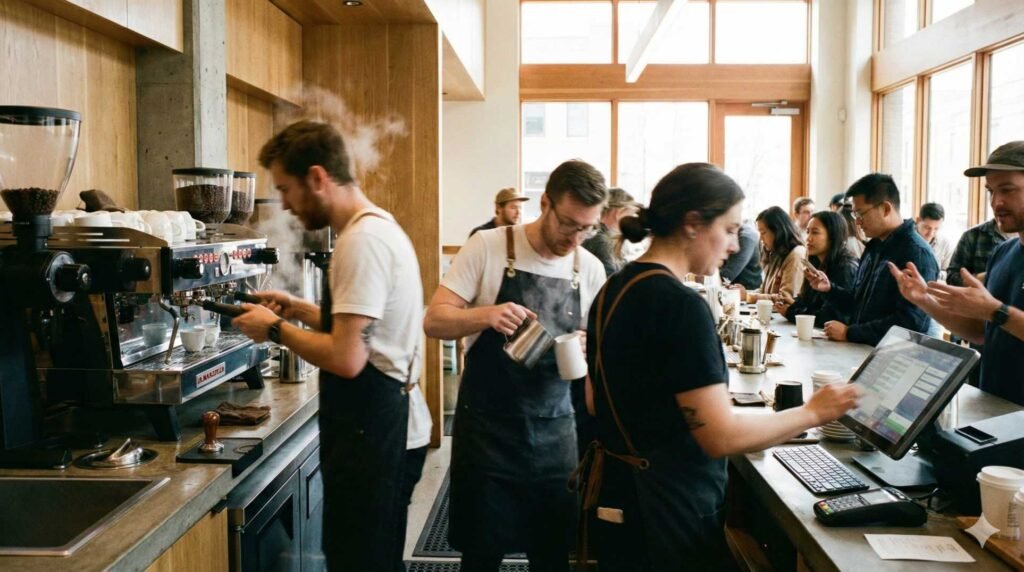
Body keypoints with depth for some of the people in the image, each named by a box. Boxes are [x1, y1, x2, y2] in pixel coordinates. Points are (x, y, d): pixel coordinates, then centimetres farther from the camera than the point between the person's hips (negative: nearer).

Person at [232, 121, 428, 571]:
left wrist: (276, 329, -11)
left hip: (371, 433, -10)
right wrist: (300, 309, 14)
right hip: (382, 426, 10)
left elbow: (347, 358, -25)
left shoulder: (362, 240, -20)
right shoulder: (377, 227, 13)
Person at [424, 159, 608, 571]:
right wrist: (486, 314, -29)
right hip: (486, 428, -3)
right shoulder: (488, 246, -9)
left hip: (555, 430, 3)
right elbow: (434, 321, -10)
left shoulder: (591, 269, 2)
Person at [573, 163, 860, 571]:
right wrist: (813, 412, -10)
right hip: (665, 508, -8)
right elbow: (722, 436, -23)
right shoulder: (681, 304, -22)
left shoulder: (613, 289, 5)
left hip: (614, 495, 9)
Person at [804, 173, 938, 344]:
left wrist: (849, 333, -16)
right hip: (860, 349, 8)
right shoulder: (875, 246, 15)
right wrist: (829, 289, 4)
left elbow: (910, 322, -20)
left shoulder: (916, 253, -12)